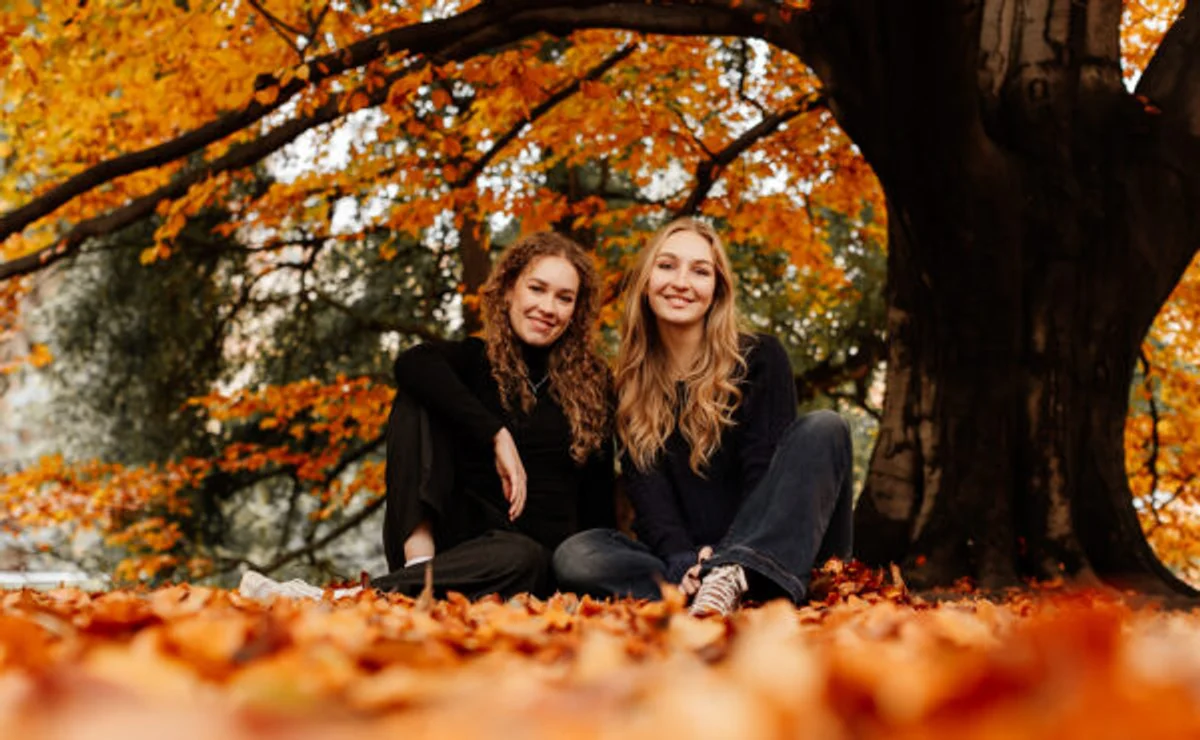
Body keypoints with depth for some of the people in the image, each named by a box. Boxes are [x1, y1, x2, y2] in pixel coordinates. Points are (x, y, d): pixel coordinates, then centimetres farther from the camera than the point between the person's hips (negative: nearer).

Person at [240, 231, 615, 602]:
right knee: (417, 396, -16)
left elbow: (598, 501, 9)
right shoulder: (474, 359, 6)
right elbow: (411, 364, -18)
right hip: (449, 536, 0)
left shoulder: (592, 384, 10)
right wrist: (497, 435, -25)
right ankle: (420, 566, -33)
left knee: (520, 558, -38)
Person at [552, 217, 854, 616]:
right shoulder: (631, 385, 11)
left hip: (776, 556, -1)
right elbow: (647, 493, -1)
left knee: (824, 427, -23)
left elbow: (765, 469, -7)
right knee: (573, 556, -23)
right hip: (682, 563, 1)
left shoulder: (761, 358, 4)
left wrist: (730, 561, -24)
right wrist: (684, 562, -22)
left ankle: (730, 577, -43)